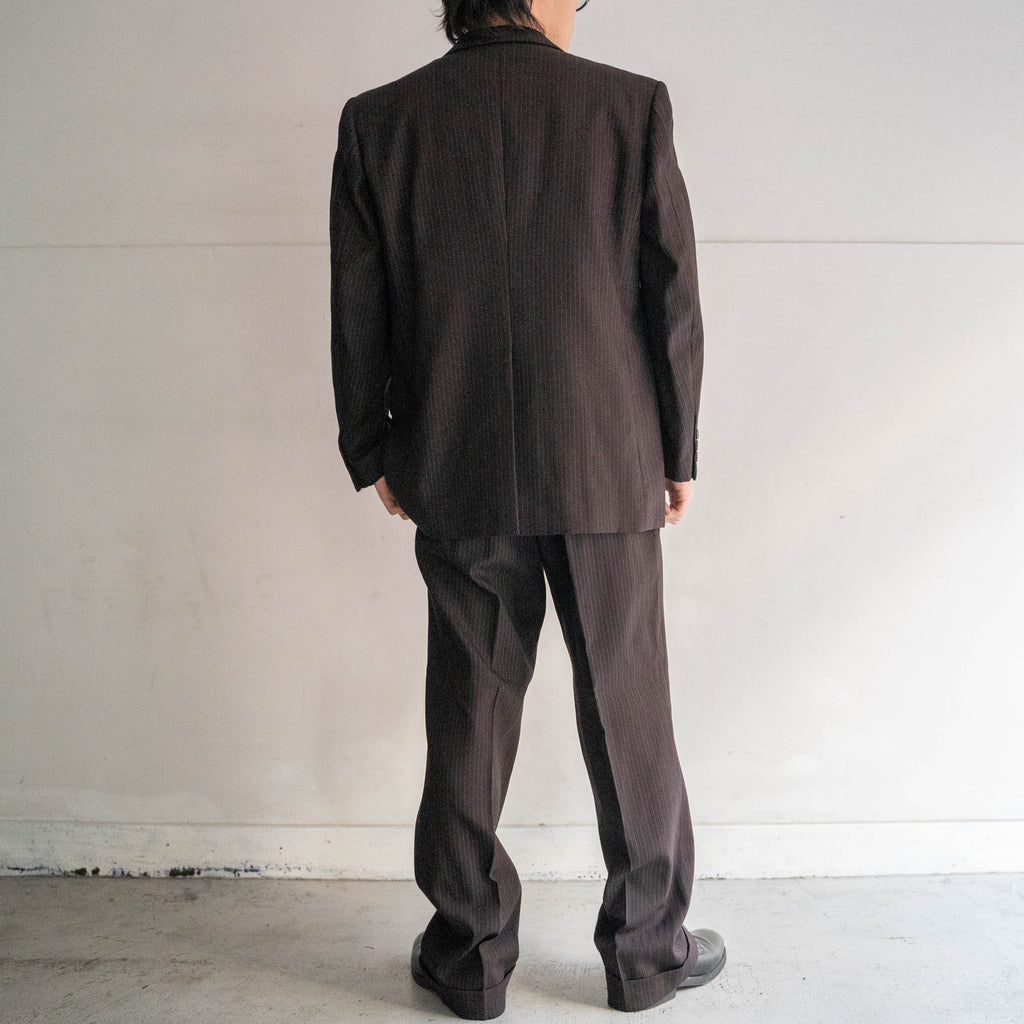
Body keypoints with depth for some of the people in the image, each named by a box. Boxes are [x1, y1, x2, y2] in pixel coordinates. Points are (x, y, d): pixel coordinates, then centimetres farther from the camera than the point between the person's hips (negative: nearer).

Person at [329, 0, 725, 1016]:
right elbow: (673, 295, -1)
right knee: (628, 712, 12)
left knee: (469, 715, 12)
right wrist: (677, 450, 8)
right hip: (608, 471, -1)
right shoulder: (632, 105, -1)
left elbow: (357, 316, 3)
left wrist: (375, 455, 13)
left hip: (456, 477, 1)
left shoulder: (377, 121, 2)